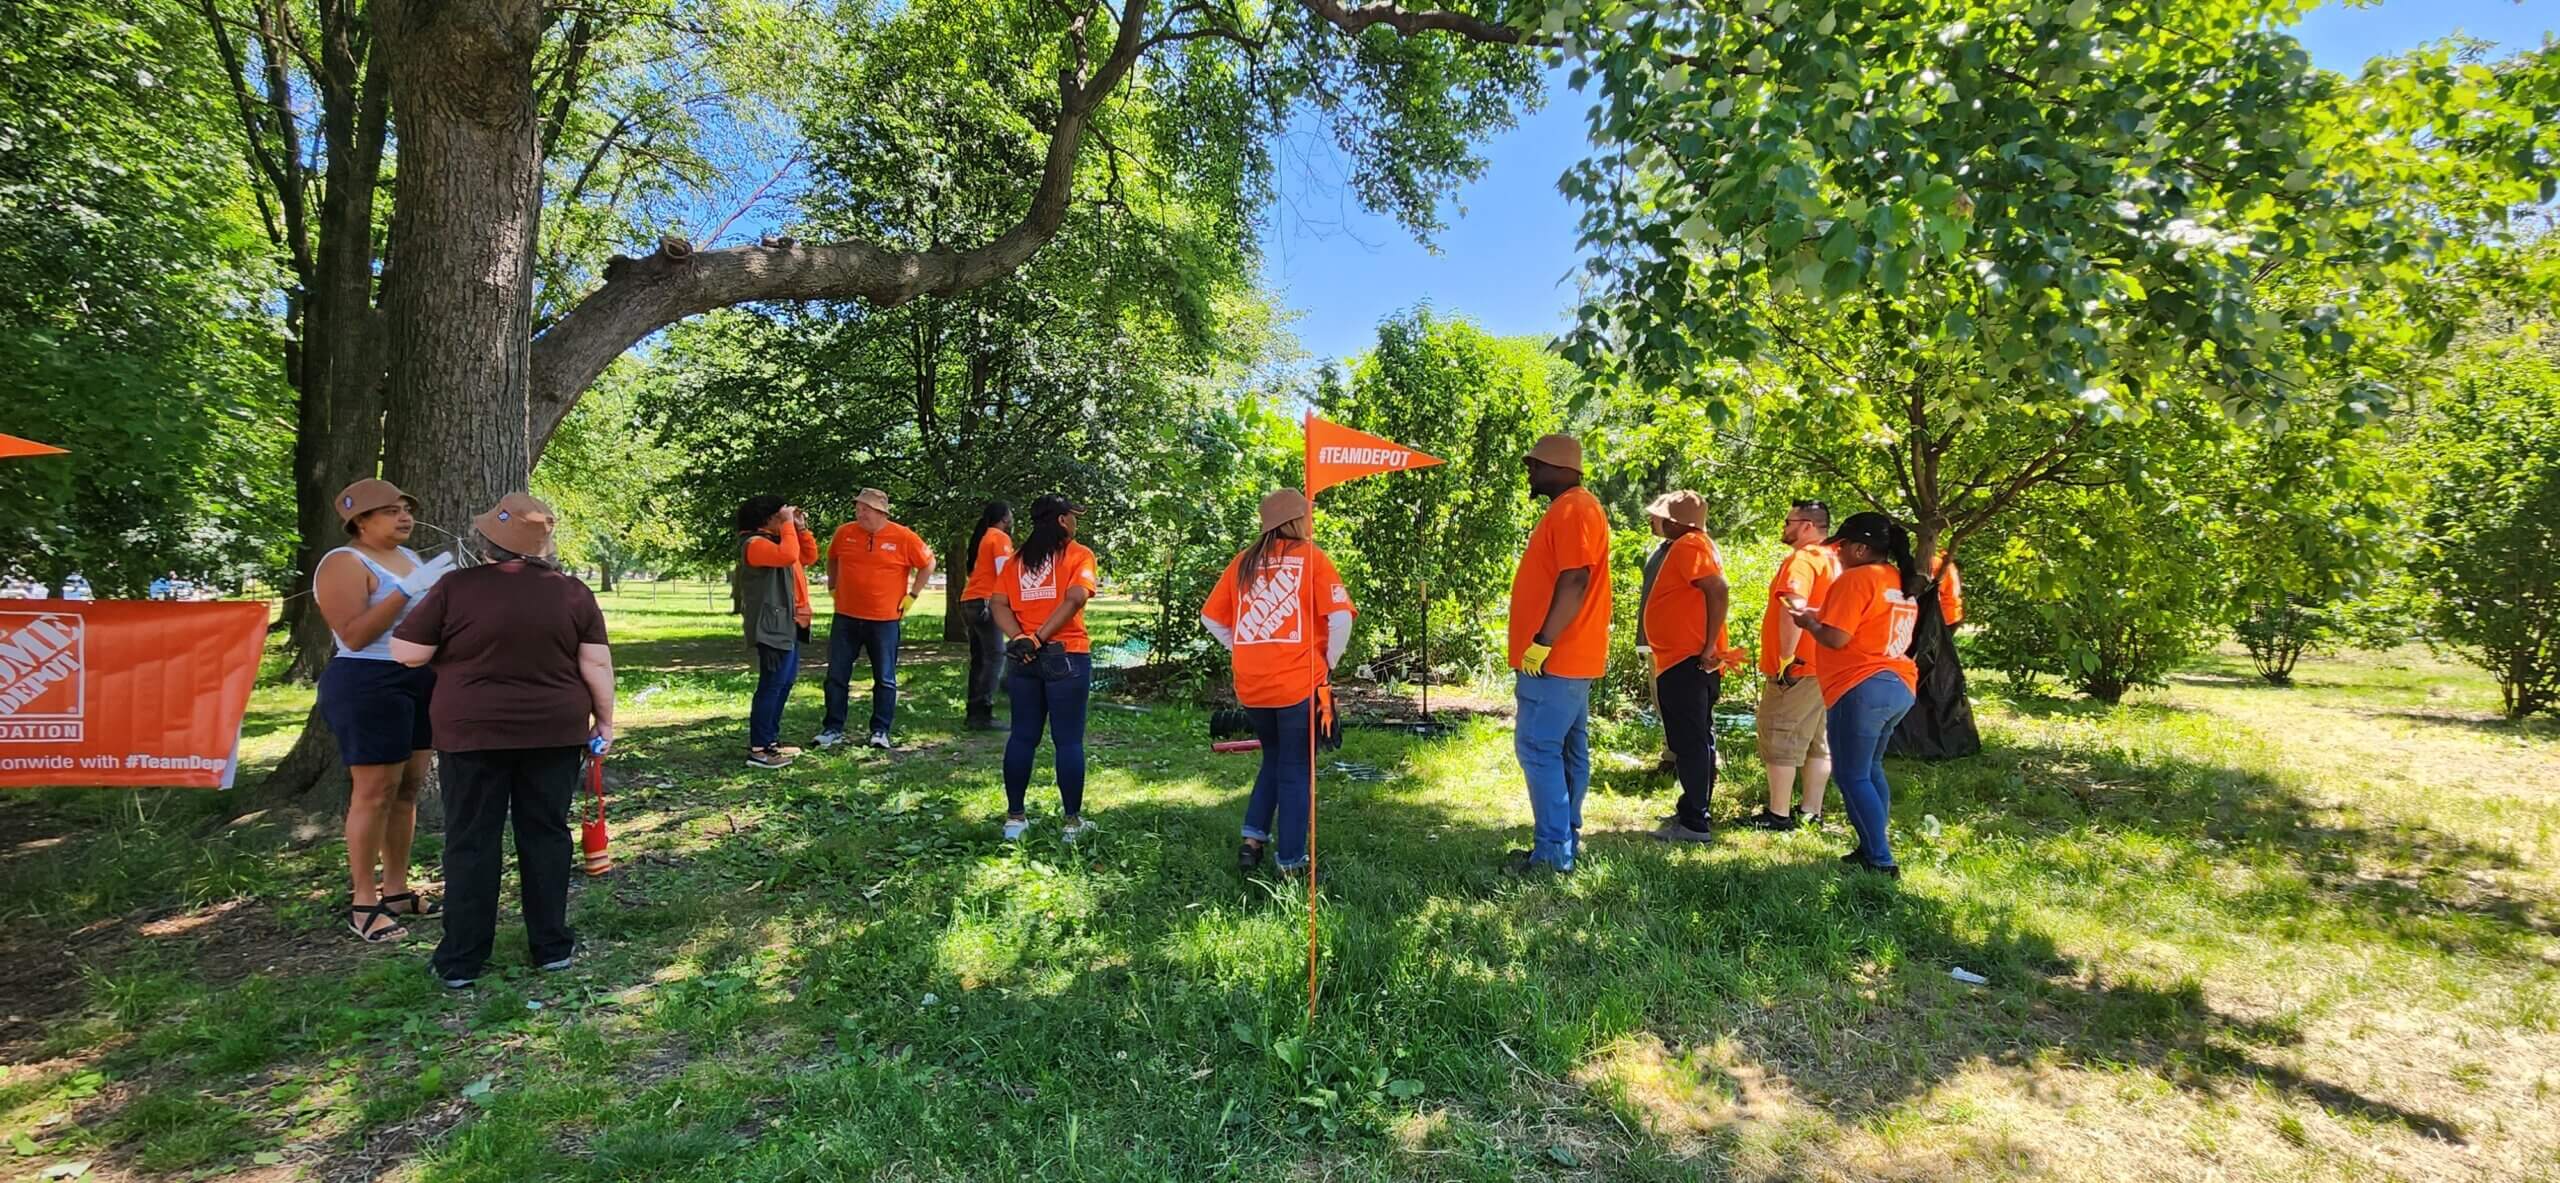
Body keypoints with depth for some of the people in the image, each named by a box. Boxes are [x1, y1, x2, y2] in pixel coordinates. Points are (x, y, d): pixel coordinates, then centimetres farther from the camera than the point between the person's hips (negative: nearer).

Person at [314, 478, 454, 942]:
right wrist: (409, 588, -25)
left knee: (408, 788, 10)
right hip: (368, 686, -8)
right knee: (374, 793, -5)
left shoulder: (408, 557, 14)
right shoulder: (344, 563, -11)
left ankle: (397, 890, 19)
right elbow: (355, 635, -21)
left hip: (421, 683, 8)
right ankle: (364, 903, 5)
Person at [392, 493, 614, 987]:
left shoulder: (457, 588, -7)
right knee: (546, 834, 9)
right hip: (554, 732, 1)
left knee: (471, 841, 7)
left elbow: (406, 652, -3)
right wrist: (604, 720, 6)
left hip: (473, 732, -1)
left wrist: (451, 649, 15)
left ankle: (461, 960, 13)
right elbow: (597, 664, -2)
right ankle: (552, 946, 15)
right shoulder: (573, 592, -3)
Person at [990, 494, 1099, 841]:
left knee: (1022, 736, 12)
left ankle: (1014, 817, 17)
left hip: (1024, 658, 5)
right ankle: (1072, 821, 9)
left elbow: (997, 604, 0)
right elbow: (1075, 598, -19)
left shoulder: (1016, 559, 13)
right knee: (1068, 739, 2)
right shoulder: (1078, 554, -2)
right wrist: (1040, 639, -17)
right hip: (1066, 656, -5)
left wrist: (1020, 639, -10)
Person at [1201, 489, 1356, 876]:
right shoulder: (1312, 557, -4)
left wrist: (1244, 650, 14)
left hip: (1251, 685, 4)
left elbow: (1210, 618, 11)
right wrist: (1328, 663, -1)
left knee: (1273, 759, 24)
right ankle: (1289, 862, 12)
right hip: (1299, 683, -4)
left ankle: (1253, 839, 17)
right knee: (1296, 770, 7)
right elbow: (1340, 618, -14)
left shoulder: (1243, 561, 9)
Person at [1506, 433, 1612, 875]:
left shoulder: (1572, 509, -14)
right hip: (1571, 656, 11)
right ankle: (1565, 841, 19)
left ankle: (1553, 853, -5)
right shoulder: (1572, 508, 19)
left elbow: (1574, 582, -23)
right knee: (1569, 750, 12)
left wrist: (1542, 642, -23)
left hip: (1555, 658, -11)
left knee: (1537, 749, -9)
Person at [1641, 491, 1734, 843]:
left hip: (1686, 662, -11)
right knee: (1695, 741, 15)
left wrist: (1709, 646, -23)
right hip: (1688, 662, 11)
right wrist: (1708, 649, 18)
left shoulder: (1689, 546, -12)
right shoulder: (1695, 545, 19)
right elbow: (1711, 592, 21)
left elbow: (1719, 590, -24)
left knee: (1690, 742, -8)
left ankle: (1694, 823, -5)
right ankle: (1692, 811, 25)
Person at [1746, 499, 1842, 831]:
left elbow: (1794, 607, -29)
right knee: (1816, 741, 13)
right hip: (1823, 667, 10)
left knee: (1778, 738, -3)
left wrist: (1786, 655, -26)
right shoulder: (1833, 560, 15)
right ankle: (1811, 812, 20)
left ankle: (1778, 814, 1)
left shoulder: (1801, 559, -15)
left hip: (1796, 668, -10)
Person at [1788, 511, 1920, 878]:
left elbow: (1835, 638, -18)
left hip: (1862, 688, -9)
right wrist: (1823, 615, 19)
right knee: (1870, 769, 20)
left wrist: (1809, 622, 1)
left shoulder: (1855, 579, -13)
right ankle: (1872, 848, 25)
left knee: (1852, 776, -3)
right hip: (1900, 686, 9)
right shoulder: (1901, 582, 15)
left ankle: (1881, 862, -4)